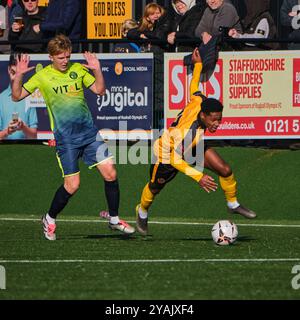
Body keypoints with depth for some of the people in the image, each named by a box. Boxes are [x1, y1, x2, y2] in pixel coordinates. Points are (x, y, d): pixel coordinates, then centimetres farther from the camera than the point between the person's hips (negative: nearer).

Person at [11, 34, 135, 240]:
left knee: (110, 174, -5)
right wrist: (18, 76, -18)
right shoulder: (42, 76, -1)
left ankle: (114, 219, 11)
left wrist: (97, 70, -8)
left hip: (89, 132, 3)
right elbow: (17, 96, -1)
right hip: (65, 138, -3)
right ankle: (49, 220, 16)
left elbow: (99, 90, 9)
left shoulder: (78, 69, 7)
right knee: (72, 185, -8)